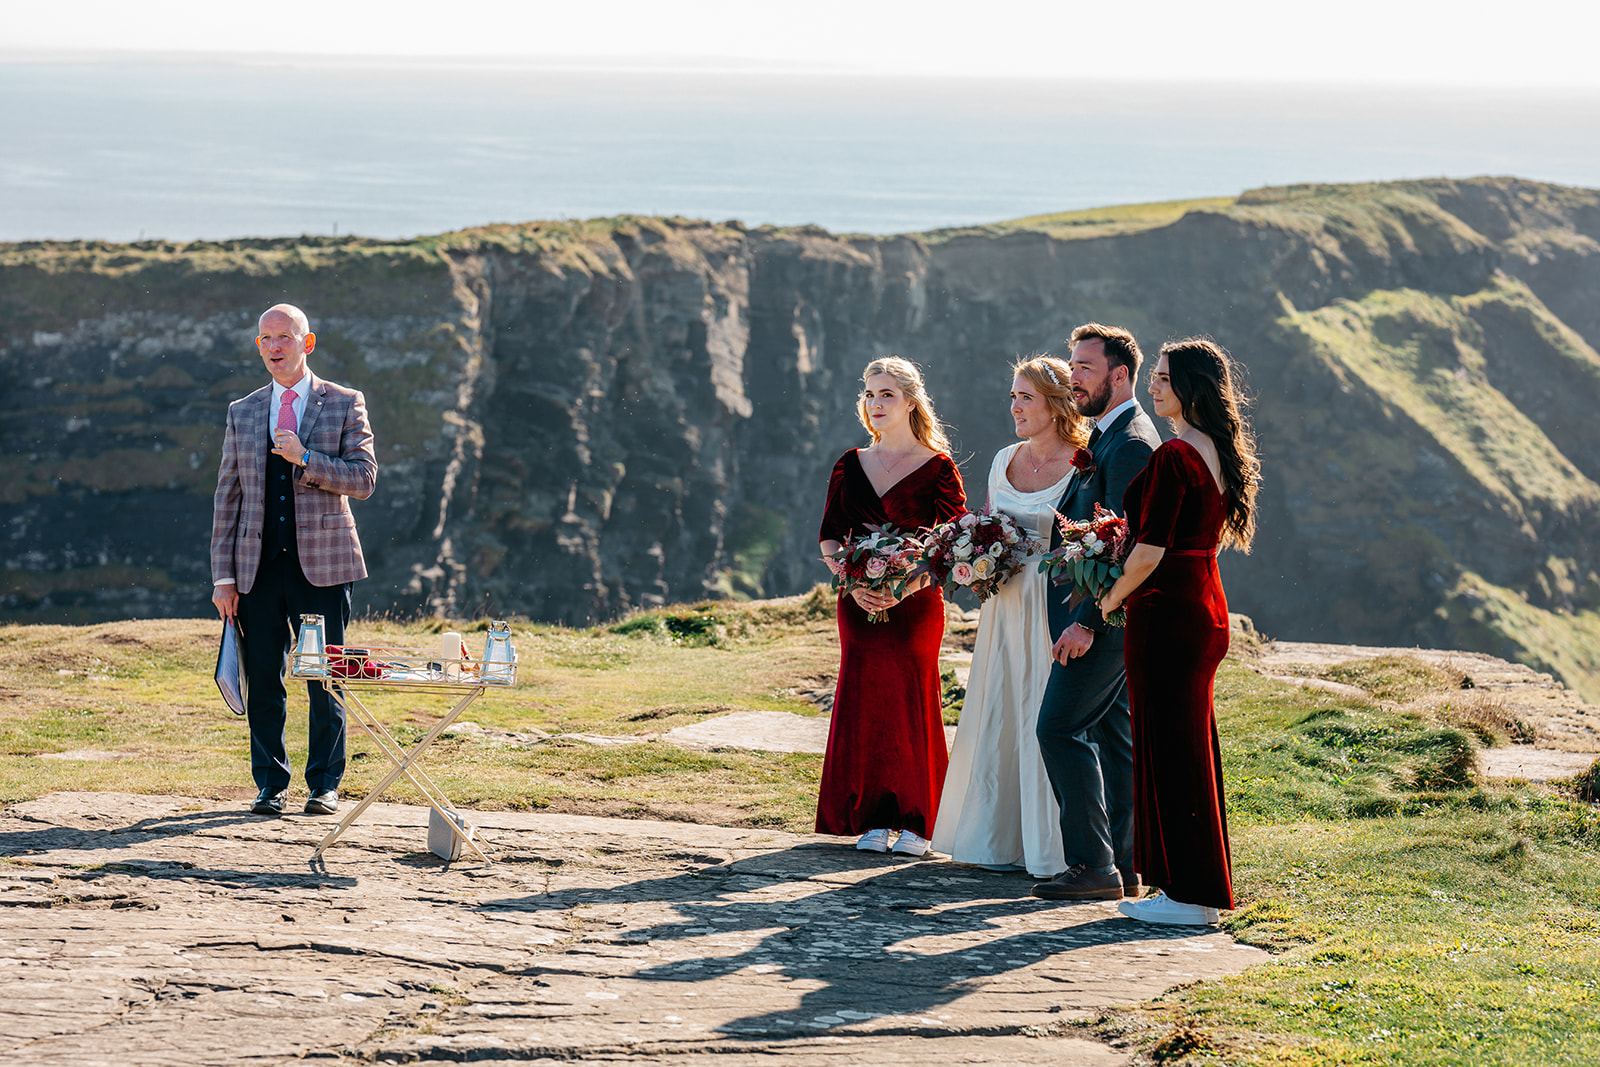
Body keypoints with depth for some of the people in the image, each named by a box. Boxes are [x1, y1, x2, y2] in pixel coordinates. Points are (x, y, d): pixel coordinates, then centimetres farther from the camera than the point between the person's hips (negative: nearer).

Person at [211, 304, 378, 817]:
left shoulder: (345, 404, 5)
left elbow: (363, 480, -3)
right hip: (258, 567, 2)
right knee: (263, 679, 2)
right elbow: (227, 496, 11)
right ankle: (270, 785, 11)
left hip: (322, 563, -2)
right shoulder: (243, 413, 13)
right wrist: (223, 576, 5)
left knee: (325, 678, 0)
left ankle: (325, 785, 9)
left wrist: (305, 459, -17)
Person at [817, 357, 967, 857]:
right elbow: (829, 537, 8)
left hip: (916, 604, -4)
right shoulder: (851, 465, 11)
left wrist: (907, 586, -20)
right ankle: (874, 820, 10)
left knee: (912, 703, -2)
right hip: (860, 602, 4)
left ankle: (917, 823, 5)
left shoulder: (937, 468, -2)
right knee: (864, 705, 2)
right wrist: (853, 580, -11)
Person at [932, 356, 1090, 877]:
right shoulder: (1004, 461, 11)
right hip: (1005, 602, 7)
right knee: (998, 715, 9)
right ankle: (1000, 838, 17)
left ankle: (1050, 845, 4)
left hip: (1055, 606, -7)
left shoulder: (1081, 468, -10)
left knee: (1048, 718, -4)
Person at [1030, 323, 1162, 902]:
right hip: (1106, 615, 10)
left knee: (1059, 728, -11)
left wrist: (1087, 622, -23)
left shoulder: (1130, 444, -16)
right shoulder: (1108, 437, 18)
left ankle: (1093, 864, -10)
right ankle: (1121, 866, 14)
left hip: (1104, 617, -10)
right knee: (1109, 735, 11)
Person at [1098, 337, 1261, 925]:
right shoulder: (1223, 454, 12)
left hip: (1167, 613, -9)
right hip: (1206, 607, 10)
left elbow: (1150, 551, -20)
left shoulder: (1172, 458, -17)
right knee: (1192, 746, 14)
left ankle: (1186, 894, 2)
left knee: (1169, 748, -2)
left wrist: (1110, 600, -4)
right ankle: (1200, 886, 20)